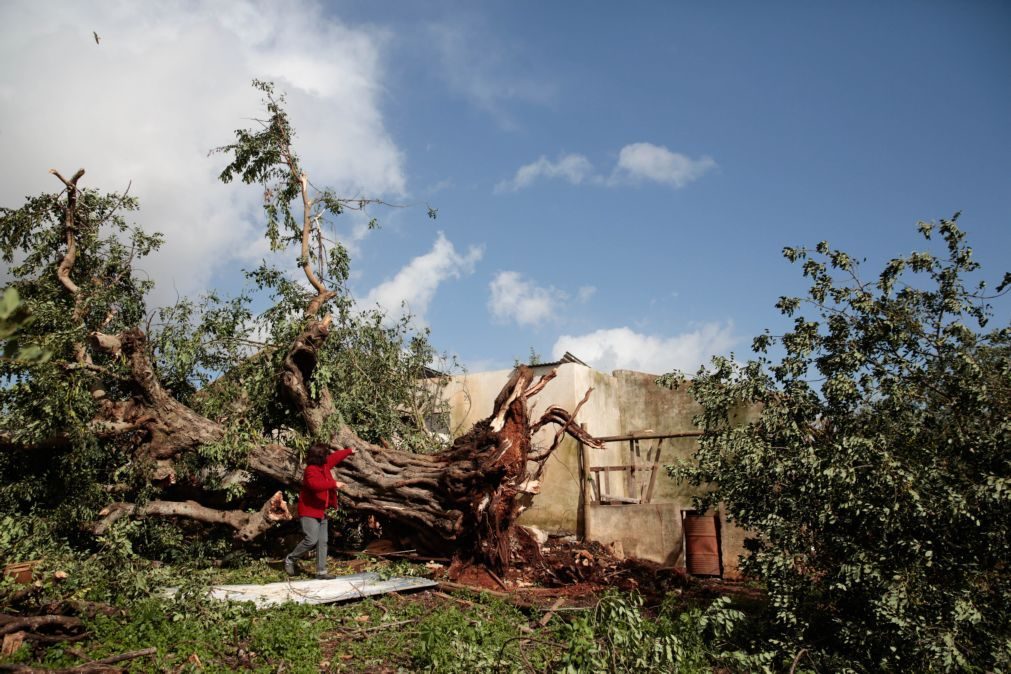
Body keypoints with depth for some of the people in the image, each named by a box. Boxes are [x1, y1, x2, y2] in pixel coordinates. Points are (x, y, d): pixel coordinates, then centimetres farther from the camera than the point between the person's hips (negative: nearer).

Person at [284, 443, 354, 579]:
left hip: (321, 511, 10)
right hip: (309, 512, -10)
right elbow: (315, 484, -38)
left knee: (322, 542, 6)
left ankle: (321, 572, 8)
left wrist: (349, 451, 37)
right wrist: (334, 484, -36)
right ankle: (290, 559, 5)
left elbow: (335, 457, 27)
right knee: (311, 540, -16)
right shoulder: (311, 470, -19)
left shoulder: (324, 465, 9)